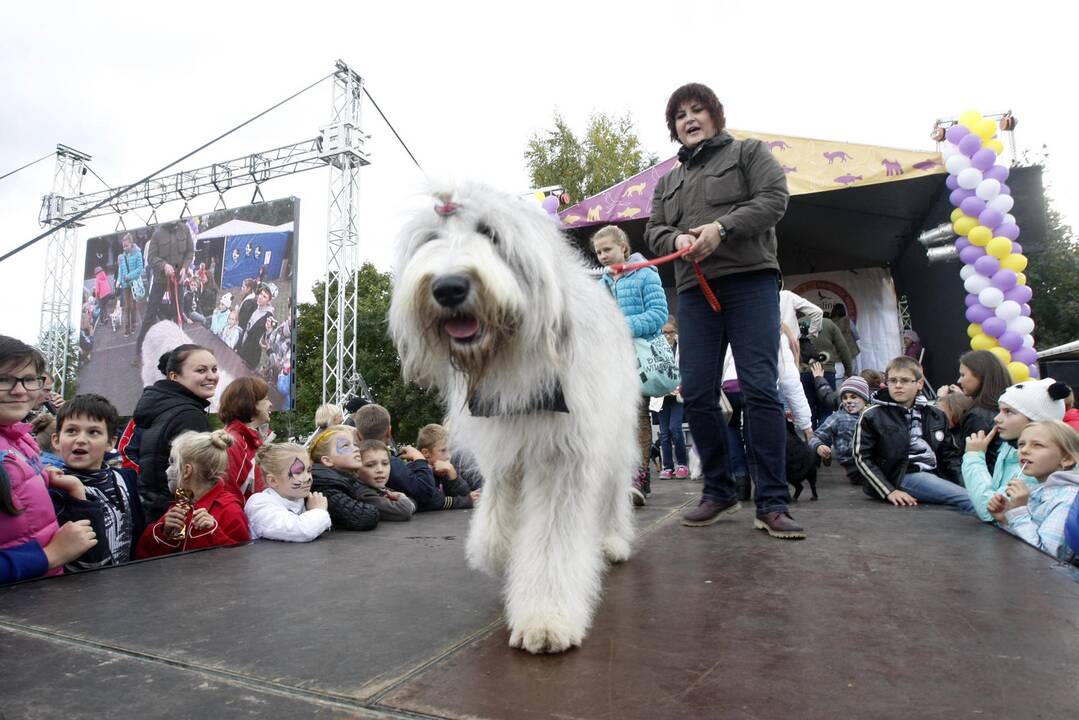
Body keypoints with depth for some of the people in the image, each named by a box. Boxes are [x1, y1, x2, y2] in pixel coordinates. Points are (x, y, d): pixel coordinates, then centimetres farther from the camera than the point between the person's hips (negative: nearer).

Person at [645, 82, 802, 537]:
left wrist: (722, 228, -15)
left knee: (760, 389, -12)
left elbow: (774, 199, -1)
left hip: (751, 281, -4)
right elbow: (654, 232, 16)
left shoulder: (749, 152, 14)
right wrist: (678, 239, -7)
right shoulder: (668, 181, 25)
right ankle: (719, 492, 12)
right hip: (694, 291, 4)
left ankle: (772, 503, -7)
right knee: (696, 394, -3)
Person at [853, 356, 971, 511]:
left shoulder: (935, 415, 16)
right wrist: (889, 491, -11)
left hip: (935, 474, 6)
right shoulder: (872, 416, 0)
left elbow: (948, 452, 20)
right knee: (971, 500, -25)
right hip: (906, 476, -6)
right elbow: (862, 458, -2)